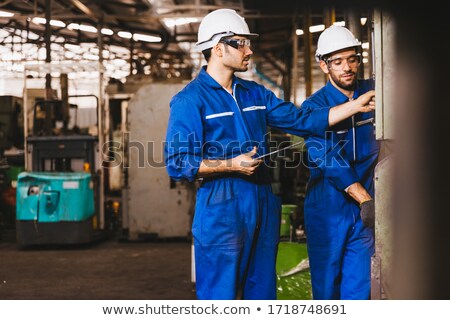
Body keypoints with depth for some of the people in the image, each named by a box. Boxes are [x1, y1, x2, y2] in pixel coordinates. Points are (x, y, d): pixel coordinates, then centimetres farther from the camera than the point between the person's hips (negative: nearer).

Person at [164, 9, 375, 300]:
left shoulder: (254, 93, 15)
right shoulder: (190, 100, -7)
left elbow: (303, 121, 14)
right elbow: (178, 164, -13)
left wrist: (355, 106, 9)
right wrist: (232, 164, -18)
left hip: (264, 207, 7)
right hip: (220, 210, -7)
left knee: (262, 292, 14)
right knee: (220, 296, -2)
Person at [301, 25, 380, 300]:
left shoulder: (374, 93, 5)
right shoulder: (315, 106, -6)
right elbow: (325, 158, -18)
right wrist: (364, 199, -27)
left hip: (366, 207, 2)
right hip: (328, 207, -2)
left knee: (359, 288, 1)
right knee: (327, 286, 6)